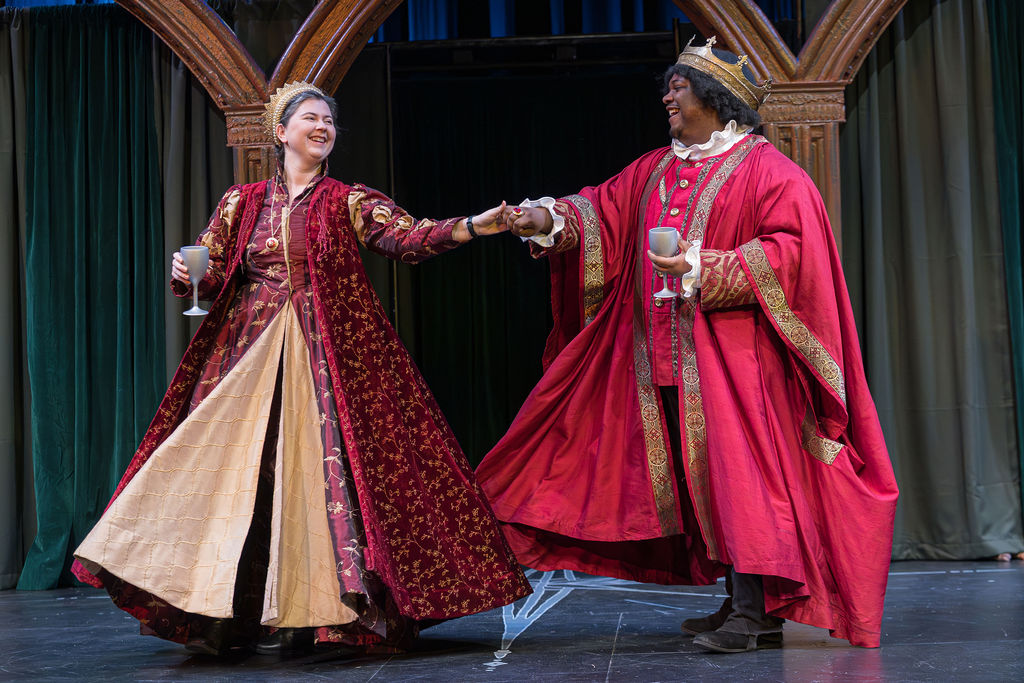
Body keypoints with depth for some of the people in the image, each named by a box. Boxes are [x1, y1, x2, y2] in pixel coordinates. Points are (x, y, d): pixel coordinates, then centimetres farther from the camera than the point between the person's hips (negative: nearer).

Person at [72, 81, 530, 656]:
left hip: (326, 357, -2)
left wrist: (471, 227, -25)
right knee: (241, 469, -1)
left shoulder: (349, 203, 6)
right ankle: (229, 614, 8)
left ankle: (298, 615, -1)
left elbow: (409, 238, -9)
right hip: (249, 351, 2)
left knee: (312, 468, -7)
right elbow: (208, 276, 12)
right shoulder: (242, 203, 11)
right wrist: (186, 273, -11)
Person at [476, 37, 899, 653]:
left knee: (737, 468, -12)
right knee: (694, 474, 7)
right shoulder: (656, 170, 19)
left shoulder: (763, 168, -3)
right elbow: (602, 212, 13)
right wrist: (551, 219, -6)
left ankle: (756, 610, -10)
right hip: (665, 356, 7)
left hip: (730, 346, -7)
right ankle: (739, 603, 15)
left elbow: (790, 250, -13)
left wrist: (704, 270, -20)